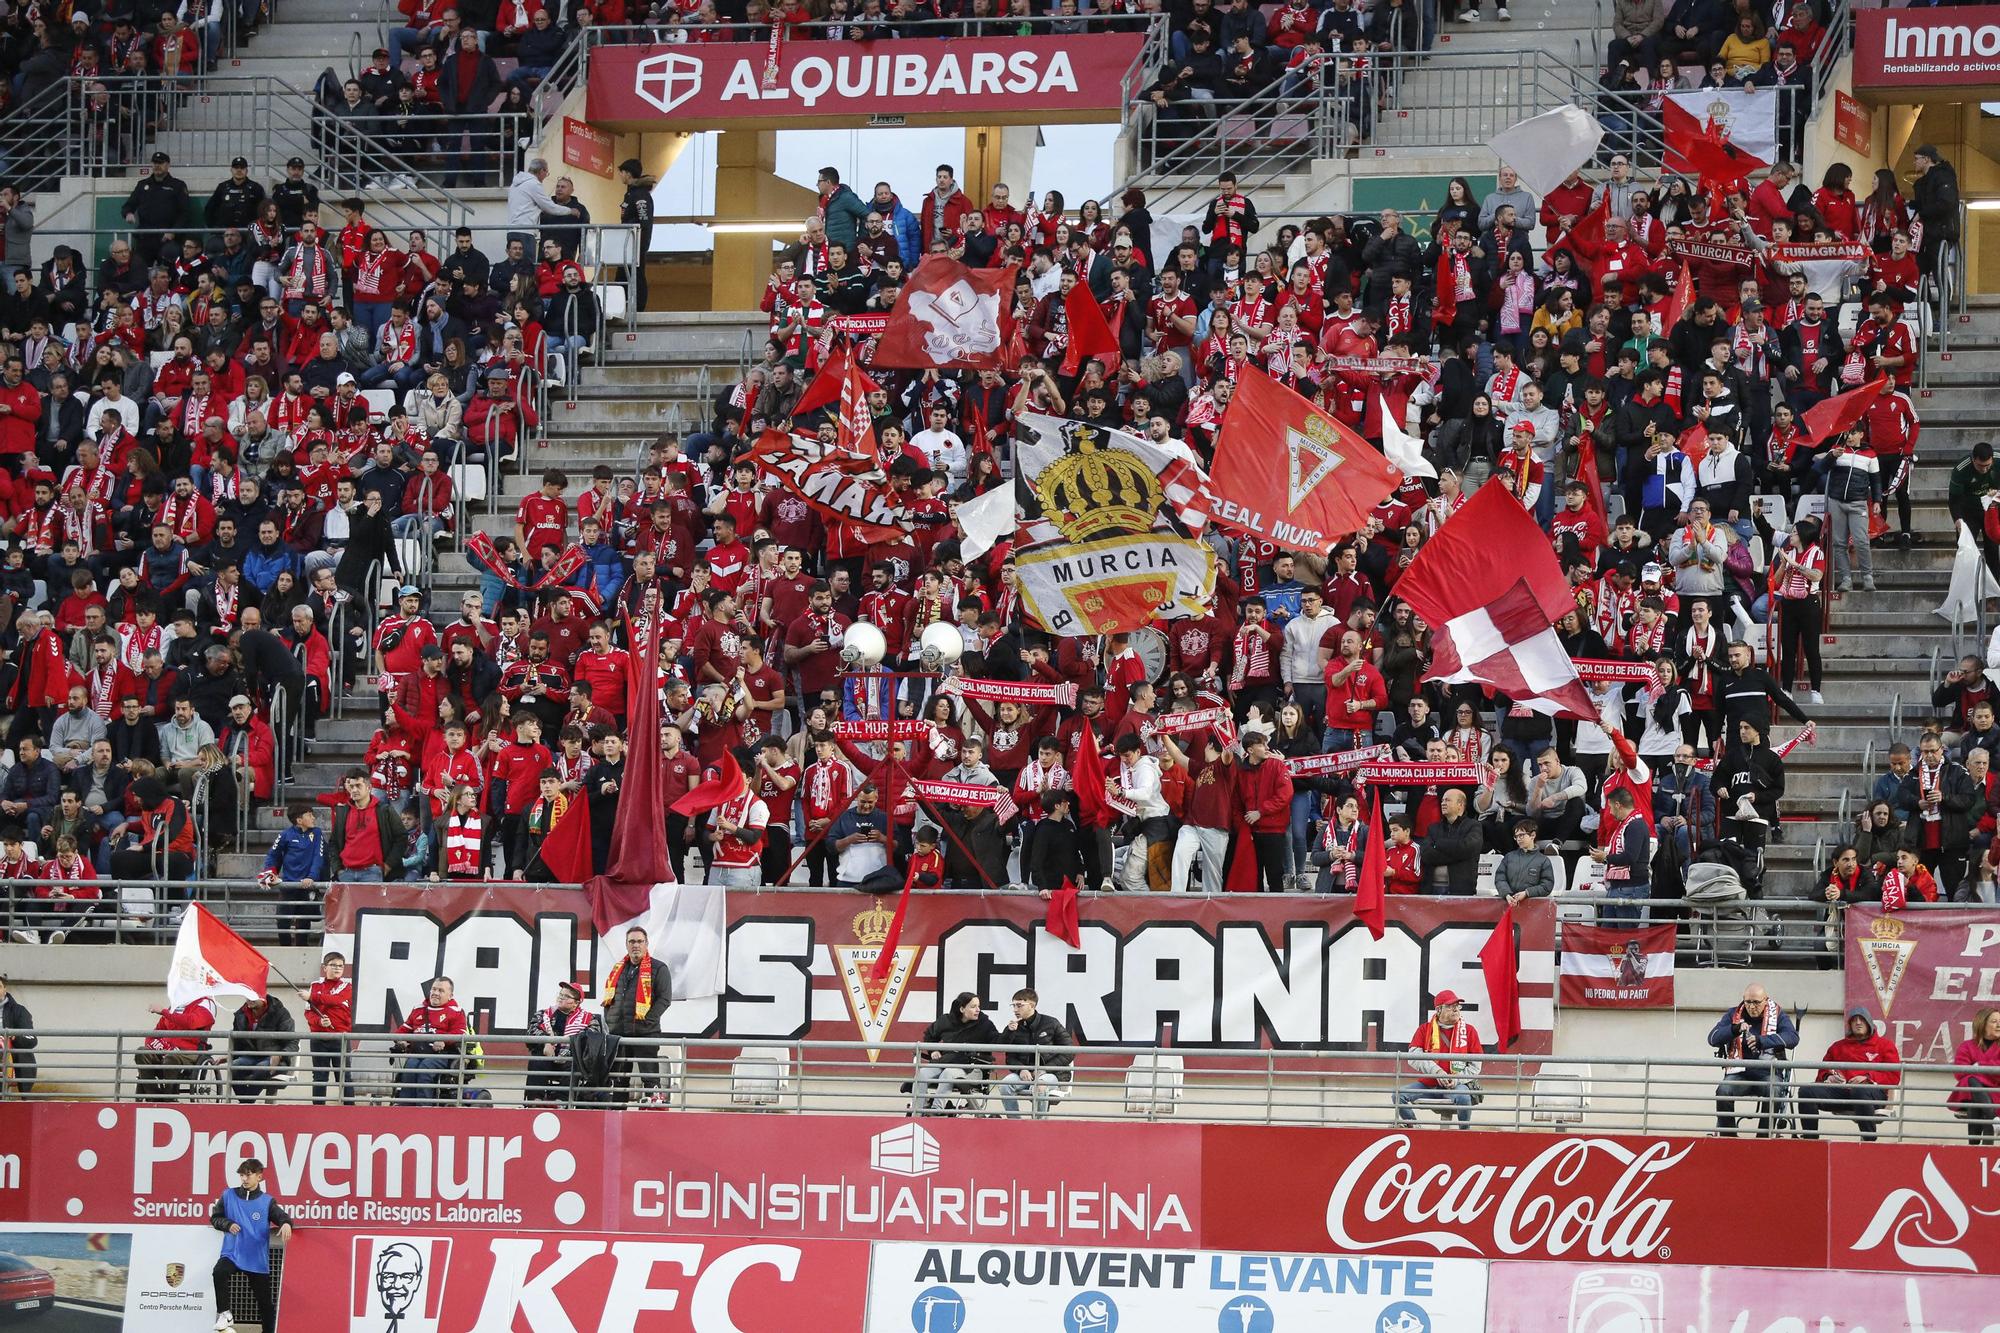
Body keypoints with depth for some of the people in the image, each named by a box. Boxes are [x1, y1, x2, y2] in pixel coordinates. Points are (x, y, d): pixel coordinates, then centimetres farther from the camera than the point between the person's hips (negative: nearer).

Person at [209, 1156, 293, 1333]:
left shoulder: (267, 1201, -1)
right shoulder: (228, 1196, 2)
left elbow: (282, 1216, -10)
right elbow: (215, 1217, 10)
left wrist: (286, 1224, -33)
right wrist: (228, 1224, -10)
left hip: (258, 1260, 0)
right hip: (232, 1254, 0)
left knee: (265, 1301, 7)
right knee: (219, 1272, -33)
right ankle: (224, 1313, -16)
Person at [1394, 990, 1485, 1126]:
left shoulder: (1469, 1031, 4)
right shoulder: (1425, 1030, 8)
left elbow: (1475, 1066, 3)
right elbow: (1414, 1058, -4)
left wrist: (1457, 1080, -13)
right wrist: (1436, 1071, -17)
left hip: (1458, 1084, -2)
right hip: (1428, 1085, 2)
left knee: (1463, 1096, -36)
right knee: (1399, 1094, -18)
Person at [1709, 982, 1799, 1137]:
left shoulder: (1777, 1014, 3)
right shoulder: (1734, 1015, 8)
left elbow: (1792, 1037, -13)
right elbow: (1713, 1038, -1)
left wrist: (1762, 1041, -26)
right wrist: (1733, 1030, -20)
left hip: (1767, 1072, -2)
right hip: (1739, 1072, 2)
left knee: (1772, 1091, -34)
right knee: (1723, 1091, -29)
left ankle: (1764, 1137, -22)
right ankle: (1727, 1137, -14)